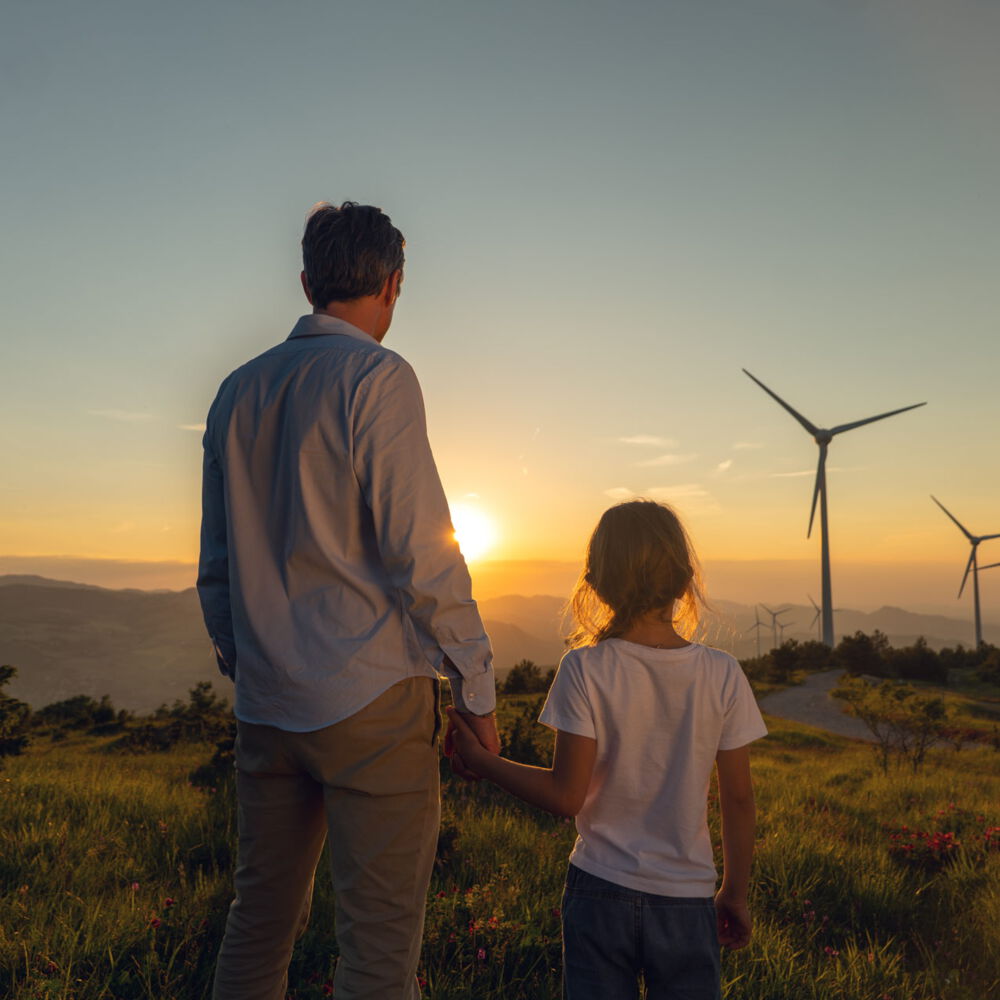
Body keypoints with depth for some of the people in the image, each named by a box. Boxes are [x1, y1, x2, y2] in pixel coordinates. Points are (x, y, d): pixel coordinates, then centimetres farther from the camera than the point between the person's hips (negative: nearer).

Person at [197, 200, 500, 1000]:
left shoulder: (238, 391, 11)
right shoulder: (377, 378, -9)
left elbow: (216, 566, 14)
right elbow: (421, 552, -14)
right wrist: (477, 687, -5)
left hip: (268, 704, 7)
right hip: (372, 698, -7)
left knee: (260, 923, 19)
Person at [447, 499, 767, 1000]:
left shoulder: (585, 670, -14)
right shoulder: (722, 674, -8)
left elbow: (566, 795, -13)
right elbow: (737, 798, -1)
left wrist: (481, 760, 0)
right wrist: (735, 892, 13)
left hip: (600, 891, -1)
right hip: (687, 901, 1)